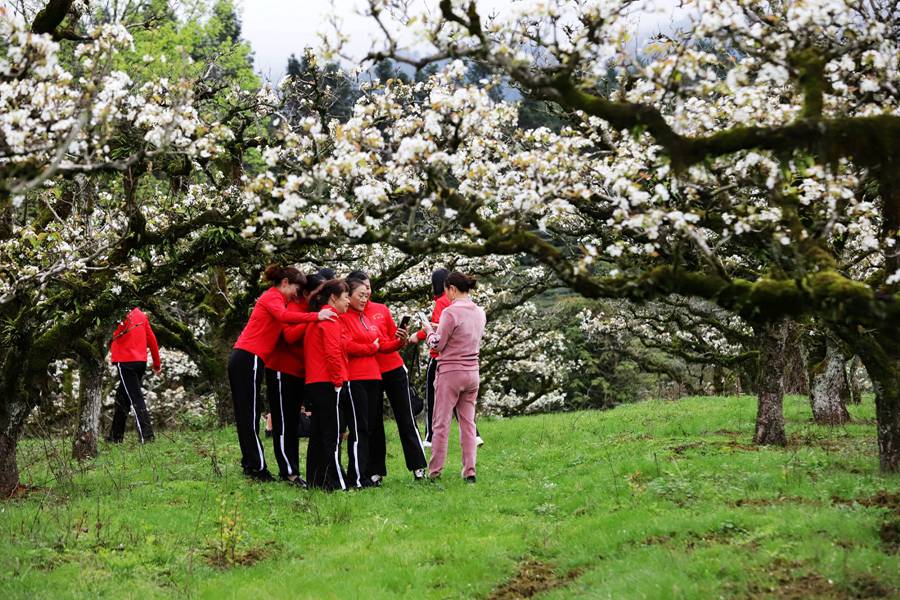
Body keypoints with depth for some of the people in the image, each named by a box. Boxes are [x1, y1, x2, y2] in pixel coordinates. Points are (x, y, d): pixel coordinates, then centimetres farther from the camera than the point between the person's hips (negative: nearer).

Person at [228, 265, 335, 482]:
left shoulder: (271, 298, 23)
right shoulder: (272, 297, -6)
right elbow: (283, 315, -29)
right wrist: (315, 316, -37)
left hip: (241, 359, 10)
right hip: (249, 359, -10)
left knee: (246, 415, 11)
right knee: (250, 416, -7)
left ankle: (250, 464, 15)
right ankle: (257, 467, -6)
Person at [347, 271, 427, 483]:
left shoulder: (381, 310, 3)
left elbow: (394, 341, 7)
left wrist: (401, 341, -15)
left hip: (393, 370, 1)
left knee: (406, 418, 3)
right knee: (372, 424, 5)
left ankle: (418, 467, 7)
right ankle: (375, 471, 12)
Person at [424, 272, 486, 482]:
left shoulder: (450, 312, -15)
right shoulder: (479, 312, 6)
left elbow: (437, 345, -11)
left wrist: (429, 330, 9)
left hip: (450, 372, -6)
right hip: (472, 373, 6)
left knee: (441, 424, 0)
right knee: (468, 423, 10)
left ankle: (434, 472, 3)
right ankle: (469, 471, 8)